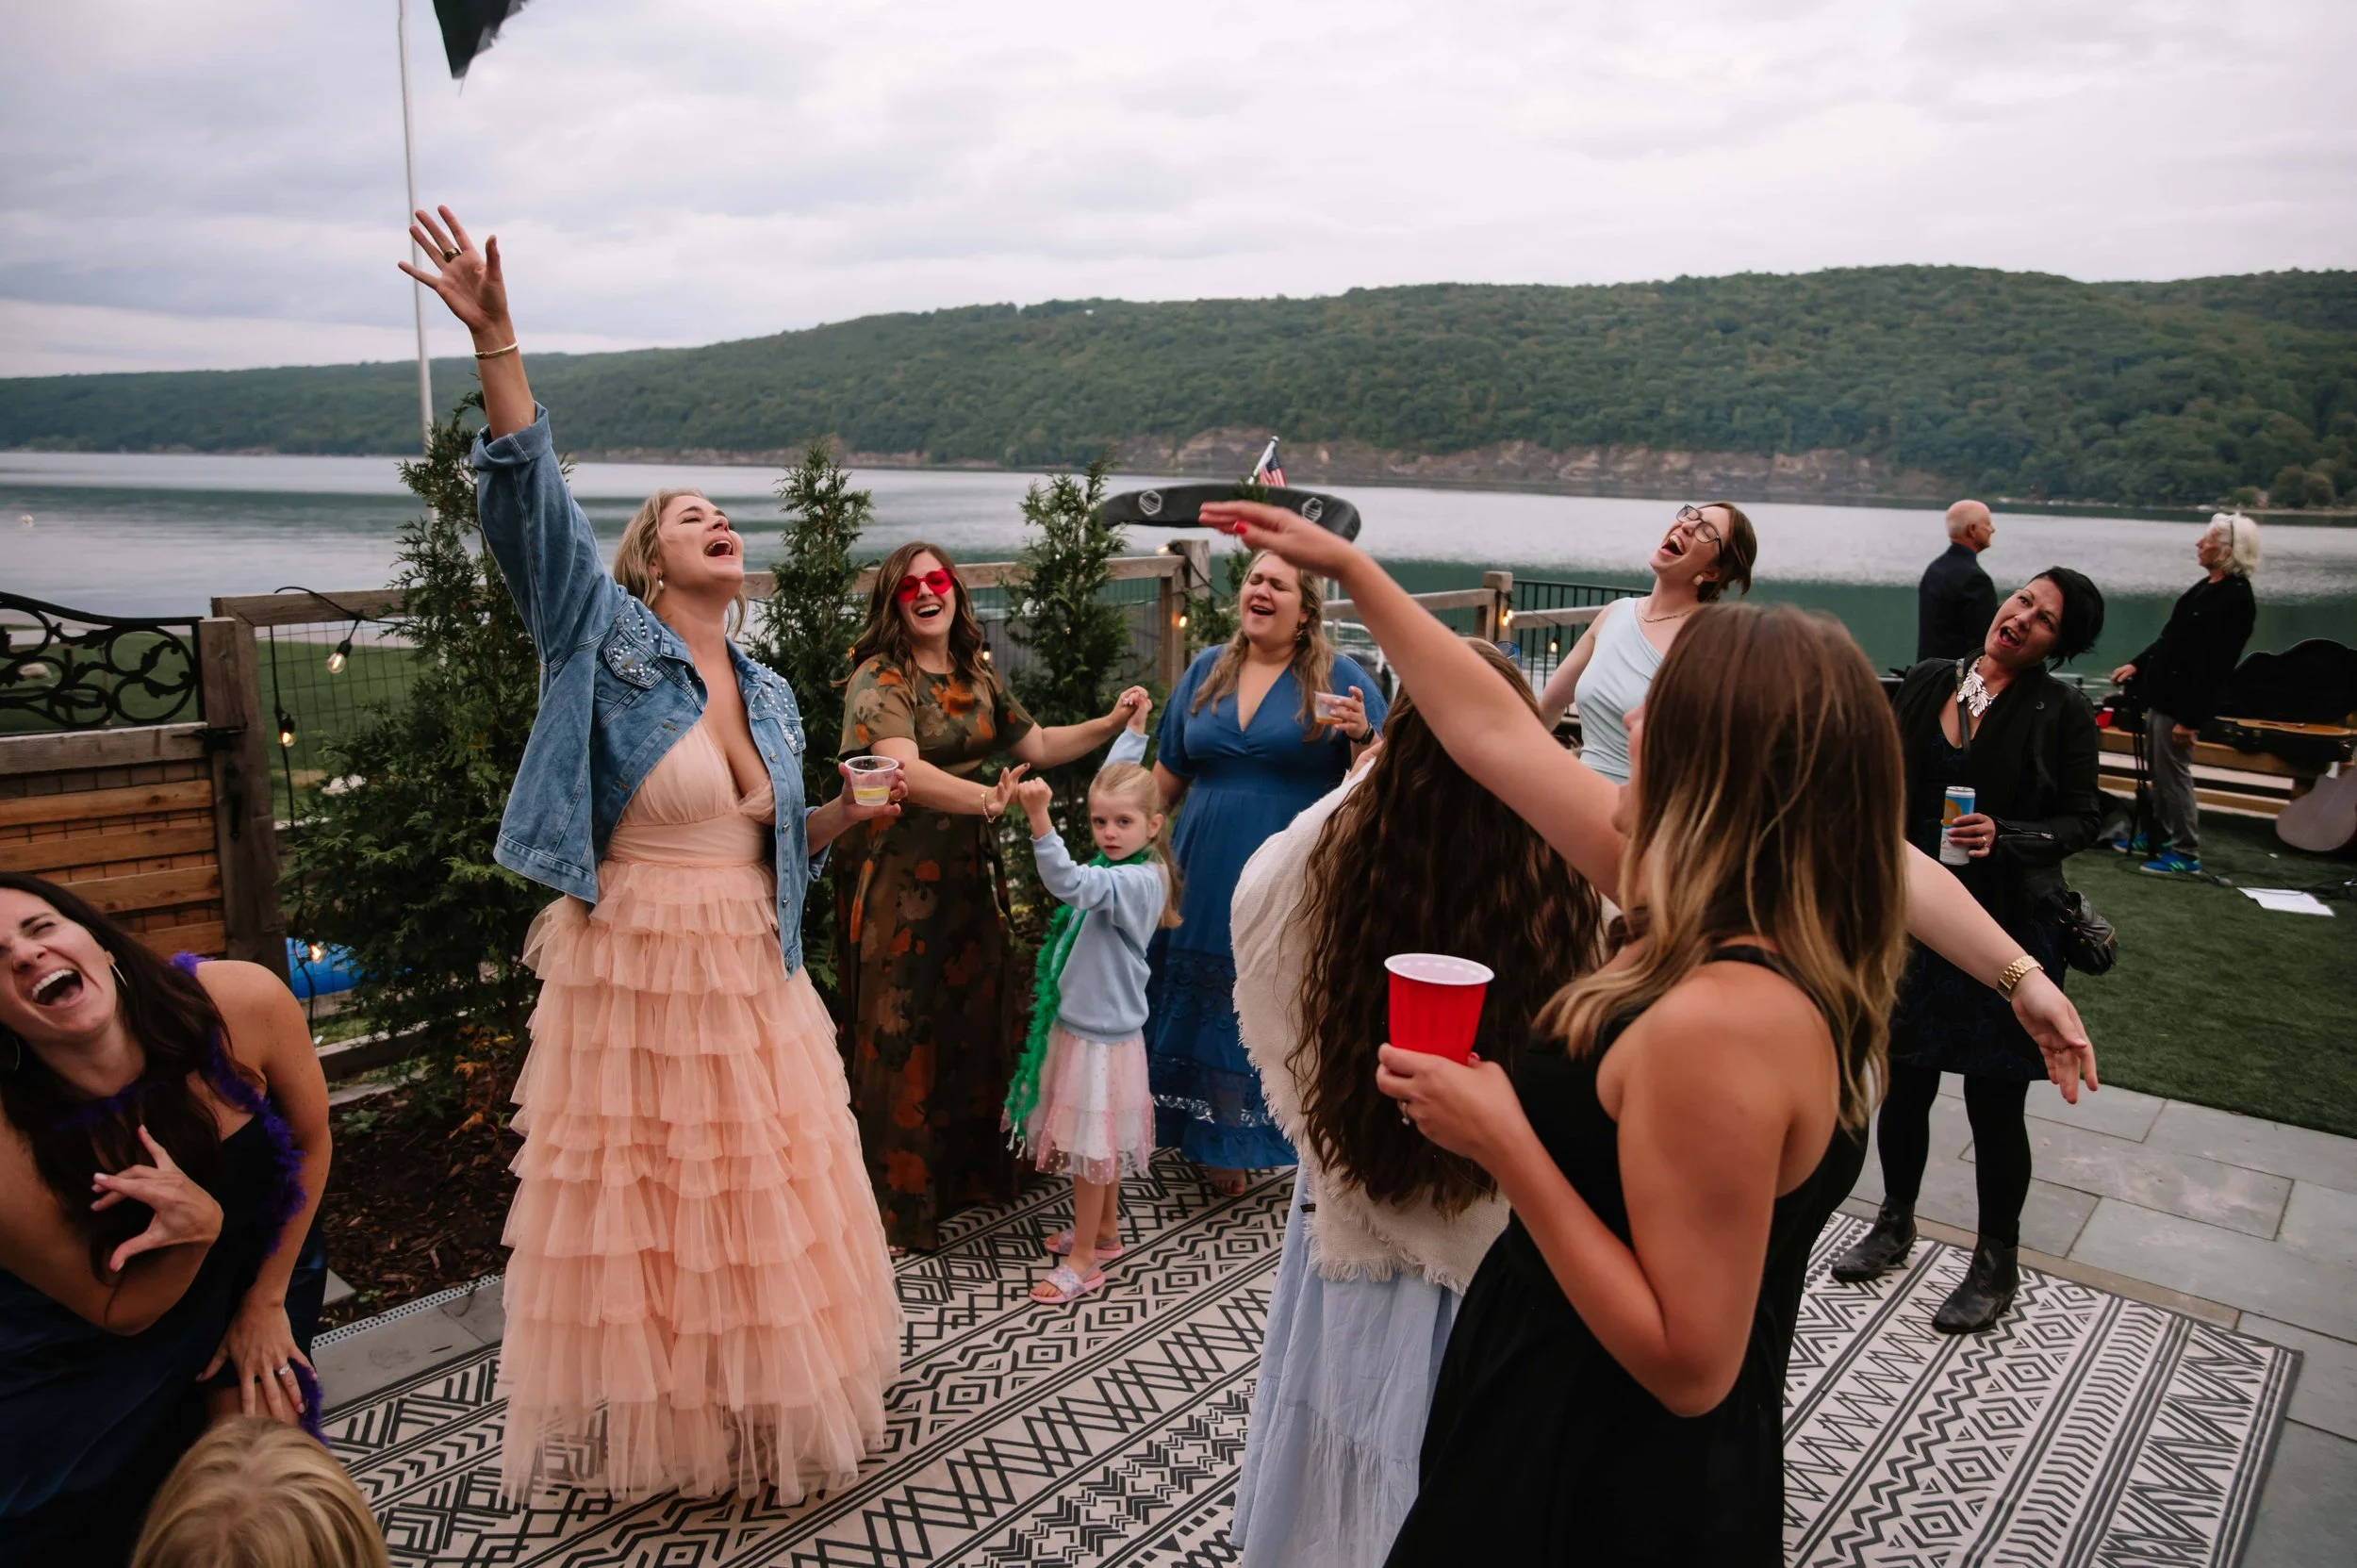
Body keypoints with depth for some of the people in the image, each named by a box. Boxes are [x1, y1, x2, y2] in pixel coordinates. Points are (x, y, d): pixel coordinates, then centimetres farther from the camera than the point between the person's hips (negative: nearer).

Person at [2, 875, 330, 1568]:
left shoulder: (242, 1002, -31)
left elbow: (310, 1140, -10)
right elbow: (122, 1314, -17)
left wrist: (266, 1304, -3)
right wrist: (200, 1227, -37)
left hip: (260, 1273, 1)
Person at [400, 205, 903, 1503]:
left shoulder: (769, 696, 10)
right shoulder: (606, 641, -5)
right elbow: (529, 498, -19)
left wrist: (845, 813, -2)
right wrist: (495, 340, -28)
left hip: (752, 977, 5)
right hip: (635, 968, -5)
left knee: (760, 1198, 15)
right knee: (640, 1200, 6)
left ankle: (764, 1406, 34)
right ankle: (648, 1428, 26)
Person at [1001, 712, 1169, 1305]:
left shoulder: (1138, 880, -24)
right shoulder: (1115, 863, 2)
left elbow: (1069, 883, -41)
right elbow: (1114, 781, 19)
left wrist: (1040, 819, -53)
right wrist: (1133, 731, 25)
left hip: (1101, 1032, -9)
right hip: (1076, 1020, 9)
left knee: (1090, 1145, 2)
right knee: (1099, 1143, 21)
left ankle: (1083, 1262, 13)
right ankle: (1105, 1232, 37)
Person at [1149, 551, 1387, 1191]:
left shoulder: (1338, 676, -3)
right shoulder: (1206, 671, 10)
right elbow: (1169, 775, 16)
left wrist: (1360, 734, -24)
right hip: (1206, 880, 4)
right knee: (1206, 1009, 10)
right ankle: (1216, 1139, 27)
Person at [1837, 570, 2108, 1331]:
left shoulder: (2062, 713, -8)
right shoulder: (1927, 682, 3)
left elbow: (2082, 819, -3)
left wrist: (2006, 837, -21)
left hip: (2008, 926, -3)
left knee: (1995, 1100, 6)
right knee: (1906, 1083, 14)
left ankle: (1997, 1265, 25)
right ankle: (1895, 1225, 36)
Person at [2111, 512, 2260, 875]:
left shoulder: (2235, 599, -19)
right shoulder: (2208, 587, 9)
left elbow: (2214, 665, -22)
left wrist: (2189, 718, -22)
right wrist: (2138, 665, 13)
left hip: (2181, 701, -9)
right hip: (2162, 695, 9)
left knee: (2173, 775, -2)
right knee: (2158, 771, 18)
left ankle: (2186, 853, 8)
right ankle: (2155, 837, 30)